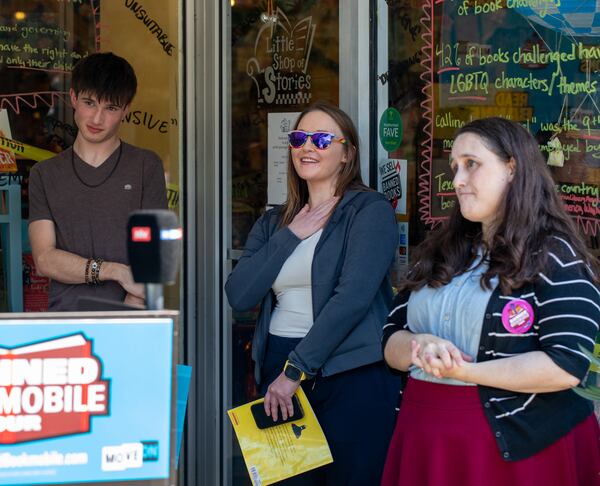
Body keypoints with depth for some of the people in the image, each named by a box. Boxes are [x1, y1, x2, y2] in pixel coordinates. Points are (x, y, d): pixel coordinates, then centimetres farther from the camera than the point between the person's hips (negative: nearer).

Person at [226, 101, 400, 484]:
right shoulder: (275, 222, 15)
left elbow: (352, 297, -15)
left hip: (351, 376, -5)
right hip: (278, 372, 5)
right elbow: (239, 295, 3)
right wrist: (291, 236, -5)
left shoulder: (369, 211, -4)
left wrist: (296, 369, -17)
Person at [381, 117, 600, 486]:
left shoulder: (554, 257, -8)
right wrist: (421, 346, -11)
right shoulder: (440, 254, 13)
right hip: (425, 442, 6)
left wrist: (464, 371, -20)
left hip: (515, 449, -6)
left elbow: (567, 365, -18)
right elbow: (392, 341, 12)